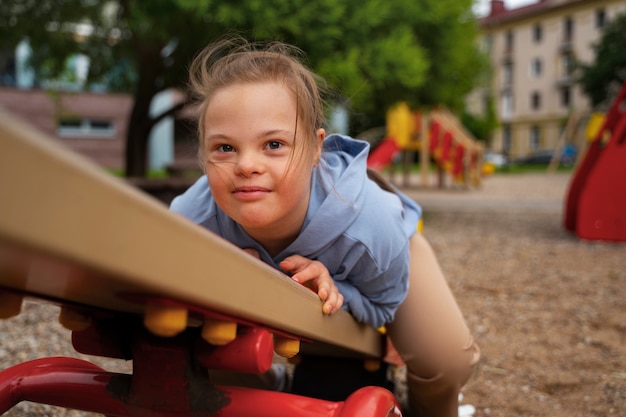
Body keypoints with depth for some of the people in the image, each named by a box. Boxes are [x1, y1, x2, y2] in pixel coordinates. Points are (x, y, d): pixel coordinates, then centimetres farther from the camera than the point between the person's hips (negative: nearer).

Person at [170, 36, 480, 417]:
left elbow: (382, 306, -22)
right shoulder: (190, 217, -41)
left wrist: (336, 291, -44)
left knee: (446, 361, -11)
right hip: (269, 270, 2)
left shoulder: (370, 223, -44)